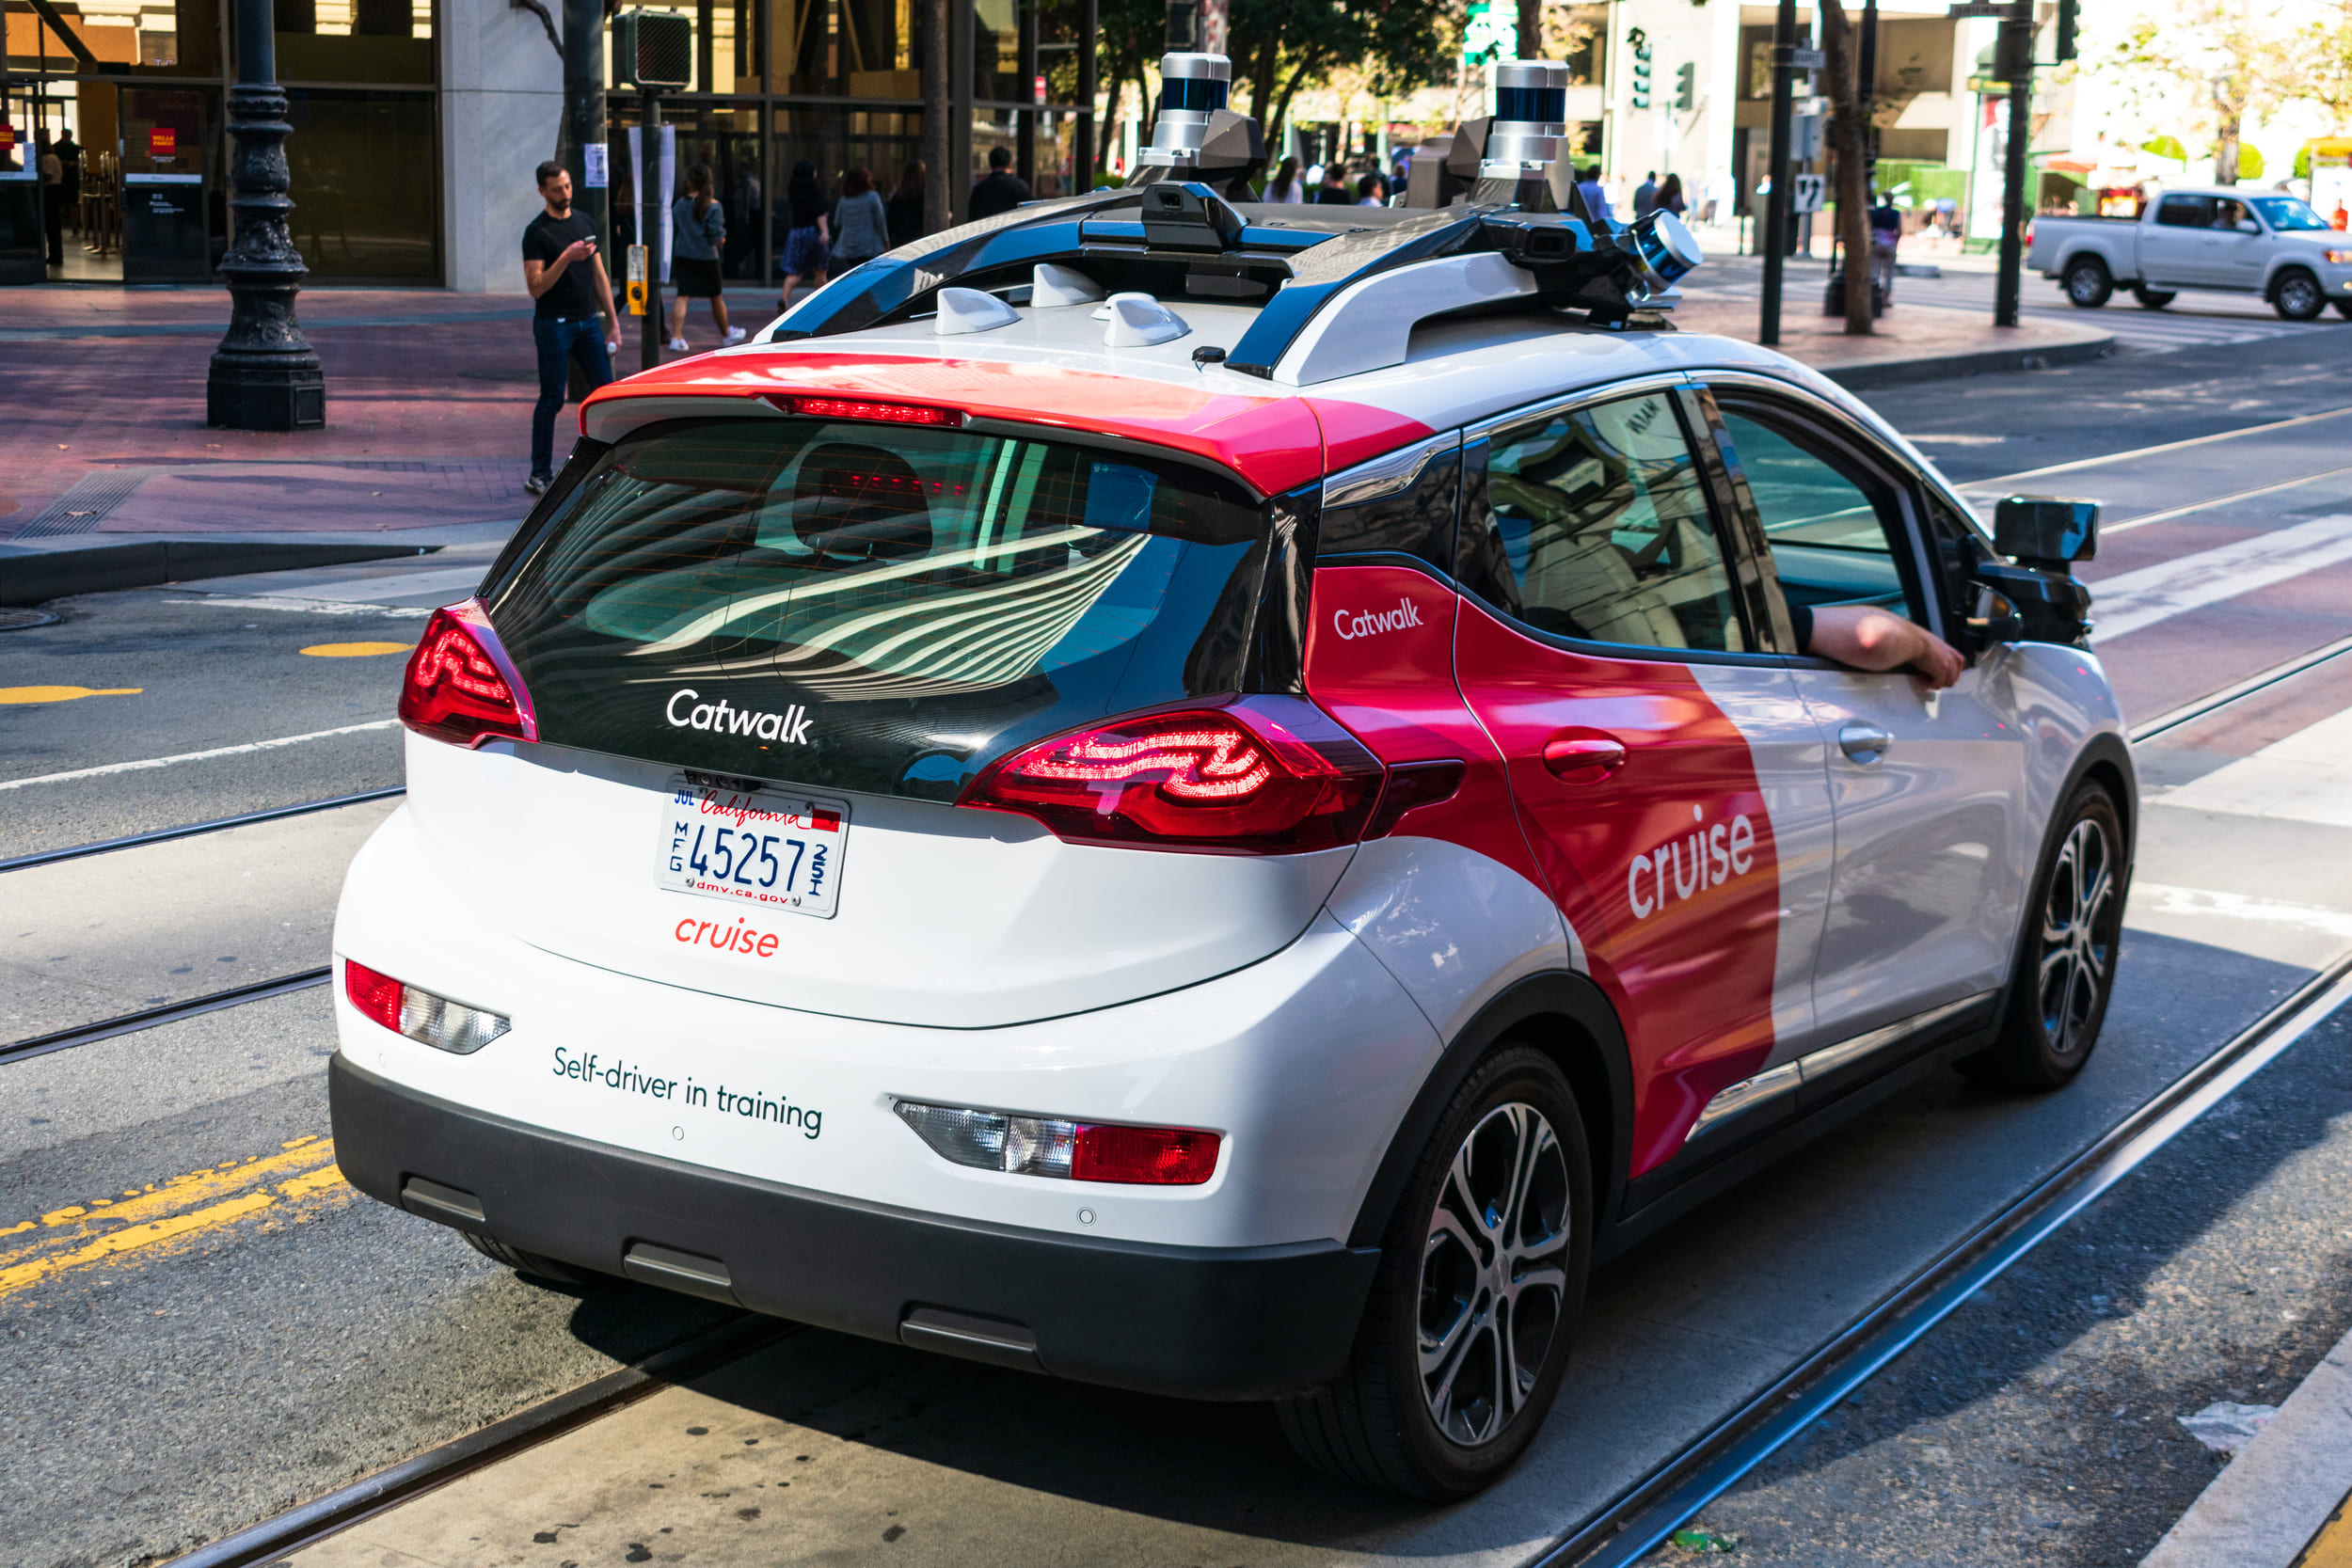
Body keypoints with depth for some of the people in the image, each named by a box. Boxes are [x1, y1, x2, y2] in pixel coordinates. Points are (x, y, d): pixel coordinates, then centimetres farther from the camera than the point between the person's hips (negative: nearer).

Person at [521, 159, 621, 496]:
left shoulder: (585, 224, 11)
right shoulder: (537, 233, -9)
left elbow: (600, 276, 15)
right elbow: (536, 287, -16)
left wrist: (613, 322, 11)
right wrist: (566, 258, -26)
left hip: (588, 321, 6)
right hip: (554, 325, -6)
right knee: (552, 399, -2)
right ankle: (540, 475, 6)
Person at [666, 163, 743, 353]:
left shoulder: (679, 204, 1)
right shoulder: (713, 206, -11)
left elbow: (673, 231, 8)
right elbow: (717, 236, -15)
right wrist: (720, 240, 7)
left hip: (682, 256, 3)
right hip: (706, 258, -3)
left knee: (682, 296, 1)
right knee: (716, 297, 14)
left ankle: (676, 337, -14)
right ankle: (726, 334, 32)